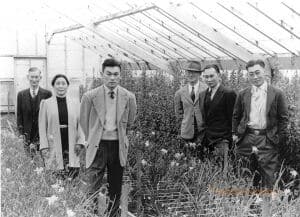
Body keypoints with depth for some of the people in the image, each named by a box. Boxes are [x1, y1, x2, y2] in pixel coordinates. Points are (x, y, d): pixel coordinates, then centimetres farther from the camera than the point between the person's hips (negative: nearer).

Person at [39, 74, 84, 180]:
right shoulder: (46, 103, 6)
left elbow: (80, 124, 8)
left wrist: (80, 142, -3)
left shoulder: (75, 103, 9)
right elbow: (42, 127, 4)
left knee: (72, 178, -4)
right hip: (53, 149, -1)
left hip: (72, 147, 1)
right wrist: (44, 146, -4)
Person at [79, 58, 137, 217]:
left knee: (116, 188, 12)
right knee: (93, 188, -6)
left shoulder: (129, 97, -1)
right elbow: (83, 122, 8)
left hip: (118, 146, 2)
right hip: (98, 146, -2)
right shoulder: (90, 96, -6)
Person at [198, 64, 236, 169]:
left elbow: (232, 118, -9)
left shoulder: (228, 94, -9)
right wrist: (201, 138, 15)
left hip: (222, 141, -6)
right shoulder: (202, 95, 14)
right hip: (206, 141, 7)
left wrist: (230, 140, -10)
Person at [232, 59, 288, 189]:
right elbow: (236, 116, 17)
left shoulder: (277, 94, 2)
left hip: (267, 140, -2)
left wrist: (280, 138, -4)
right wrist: (235, 133, 8)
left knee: (268, 175, 0)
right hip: (246, 138, 3)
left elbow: (283, 118, 3)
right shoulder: (242, 95, 10)